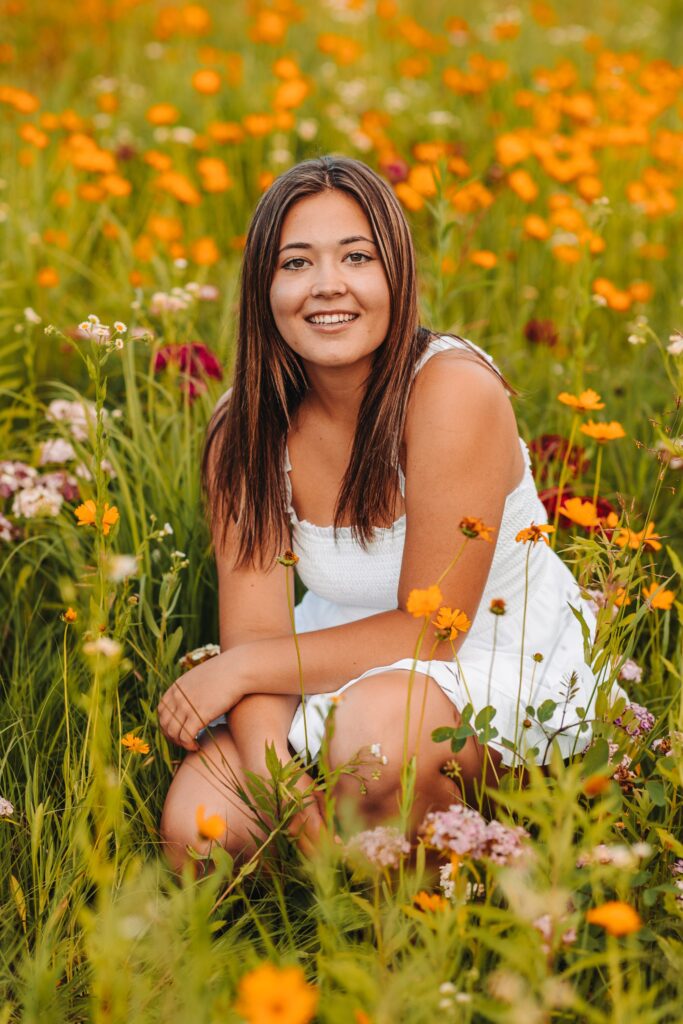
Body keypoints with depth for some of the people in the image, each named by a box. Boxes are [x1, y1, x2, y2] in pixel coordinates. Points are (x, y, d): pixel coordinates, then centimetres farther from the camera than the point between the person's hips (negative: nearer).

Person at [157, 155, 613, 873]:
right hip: (351, 664, 4)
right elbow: (254, 626, -14)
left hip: (505, 661, -4)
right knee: (195, 828, -19)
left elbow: (429, 630, -22)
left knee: (375, 728, -36)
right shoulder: (245, 428, -10)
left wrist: (237, 668, -22)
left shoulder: (452, 391, -25)